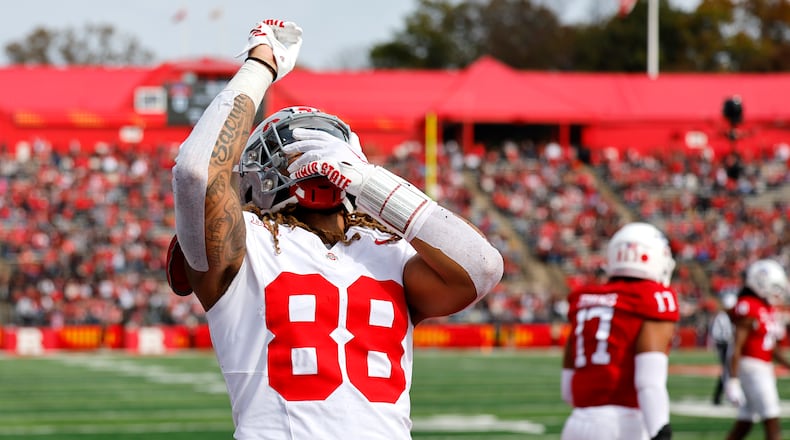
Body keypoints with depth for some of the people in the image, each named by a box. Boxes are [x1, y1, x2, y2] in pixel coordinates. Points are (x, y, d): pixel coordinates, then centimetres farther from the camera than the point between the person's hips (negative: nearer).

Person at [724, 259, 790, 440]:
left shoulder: (768, 309, 14)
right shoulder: (748, 308, -15)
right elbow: (737, 347, -19)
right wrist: (733, 381, -22)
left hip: (764, 369, 10)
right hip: (751, 367, -10)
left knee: (743, 425, 12)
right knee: (772, 425, -9)